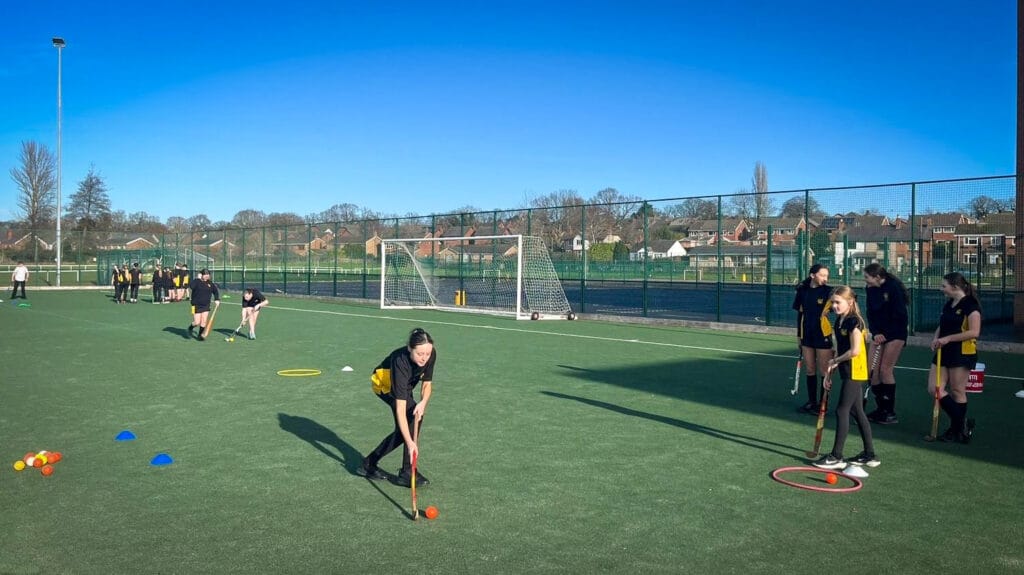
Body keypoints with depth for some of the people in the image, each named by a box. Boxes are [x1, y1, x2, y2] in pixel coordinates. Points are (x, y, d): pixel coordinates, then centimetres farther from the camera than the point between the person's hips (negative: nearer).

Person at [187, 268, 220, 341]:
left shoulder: (210, 283, 2)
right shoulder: (197, 282, -10)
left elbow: (215, 291, 15)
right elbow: (192, 286, -32)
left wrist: (217, 299, 5)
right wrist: (199, 279, -26)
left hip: (206, 306, 4)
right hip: (196, 305, -4)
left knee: (204, 322, 2)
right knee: (197, 322, -3)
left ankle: (200, 335, 18)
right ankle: (190, 328, 29)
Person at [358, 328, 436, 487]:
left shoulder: (431, 354, -27)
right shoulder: (400, 362, -43)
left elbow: (427, 383, -10)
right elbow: (400, 409, -45)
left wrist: (423, 402, -32)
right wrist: (410, 442, -49)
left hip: (403, 386, 7)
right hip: (384, 384, -7)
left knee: (403, 431, 6)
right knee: (414, 416, -26)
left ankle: (369, 464, 22)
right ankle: (407, 473, -19)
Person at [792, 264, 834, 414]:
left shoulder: (828, 291, -7)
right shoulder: (803, 291, 4)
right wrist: (799, 335, 12)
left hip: (823, 335, -4)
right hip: (807, 335, 4)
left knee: (824, 371, 2)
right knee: (810, 370, 12)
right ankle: (812, 402, 23)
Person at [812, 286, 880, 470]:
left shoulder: (854, 321, -16)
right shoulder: (839, 321, 12)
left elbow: (855, 351, -23)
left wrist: (834, 361, -9)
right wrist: (829, 372, 13)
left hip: (855, 373, -9)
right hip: (848, 373, 9)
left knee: (842, 411, -7)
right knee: (857, 412, 13)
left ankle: (836, 457, -1)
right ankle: (869, 455, 21)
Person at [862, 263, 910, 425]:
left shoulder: (893, 288, -17)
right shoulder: (870, 290, 3)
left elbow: (901, 316, -17)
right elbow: (871, 313, 6)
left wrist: (885, 334, -14)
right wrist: (875, 333, -8)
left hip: (895, 334, -7)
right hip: (879, 334, 7)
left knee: (885, 369, -8)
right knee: (872, 370, 3)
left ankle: (890, 413, 1)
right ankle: (880, 408, 15)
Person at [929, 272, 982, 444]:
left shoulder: (970, 305, -12)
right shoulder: (948, 304, 13)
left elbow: (974, 332, -19)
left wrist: (948, 338, -22)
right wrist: (936, 339, 3)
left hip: (963, 353, -8)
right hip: (944, 352, 8)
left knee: (957, 392, 0)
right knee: (934, 389, 1)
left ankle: (957, 429, 14)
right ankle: (963, 422, 13)